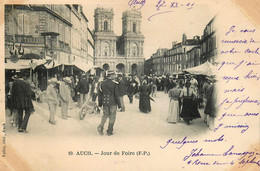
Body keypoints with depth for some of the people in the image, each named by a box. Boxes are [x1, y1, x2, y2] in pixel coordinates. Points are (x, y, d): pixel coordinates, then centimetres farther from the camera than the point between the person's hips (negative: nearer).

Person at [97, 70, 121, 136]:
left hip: (105, 102, 4)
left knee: (105, 115, 18)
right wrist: (119, 105, -4)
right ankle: (109, 131, 11)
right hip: (112, 102, -4)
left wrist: (100, 104, 16)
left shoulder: (103, 83, 4)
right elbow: (116, 95, -11)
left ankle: (100, 127, 0)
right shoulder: (114, 83, -11)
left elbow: (100, 94, 8)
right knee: (112, 117, 7)